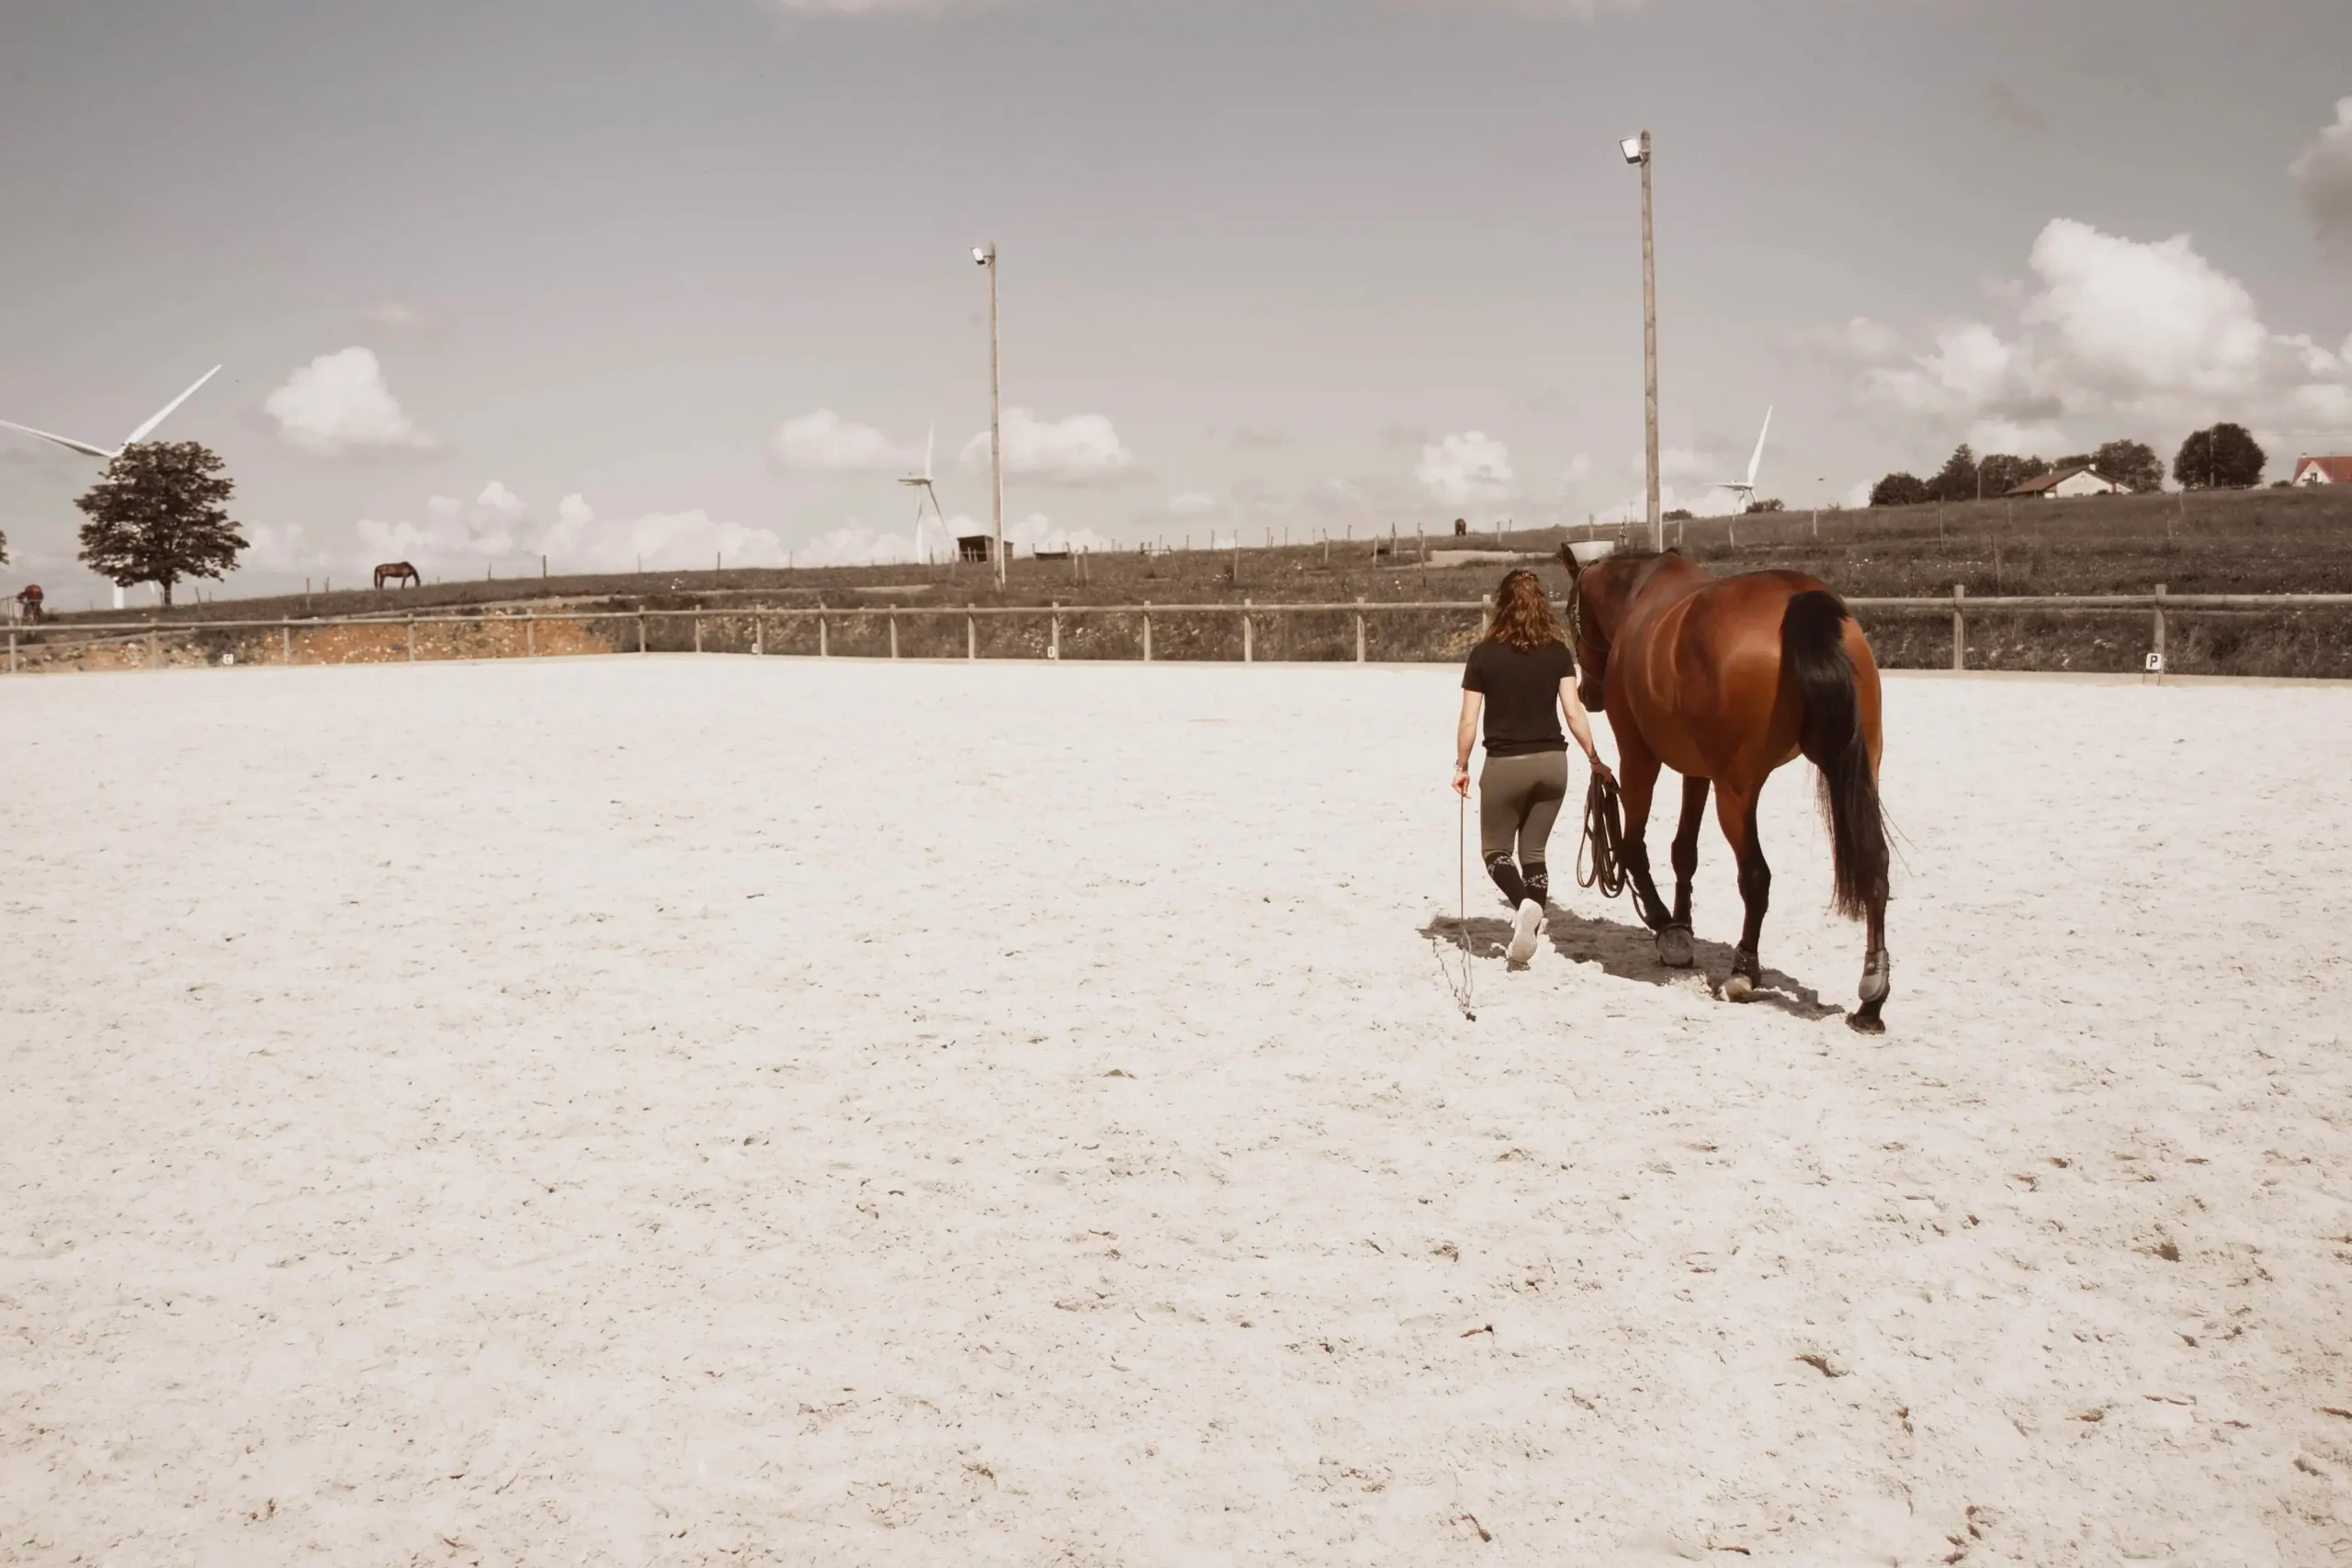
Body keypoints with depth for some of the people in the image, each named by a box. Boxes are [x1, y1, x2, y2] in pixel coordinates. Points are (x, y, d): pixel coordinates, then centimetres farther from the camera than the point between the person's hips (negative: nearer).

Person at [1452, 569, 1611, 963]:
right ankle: (1526, 935, 6)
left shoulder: (1484, 654, -5)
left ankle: (1525, 903, -17)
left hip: (1504, 765, -3)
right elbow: (1574, 712, -5)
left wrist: (1461, 766, 6)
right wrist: (1593, 758, 5)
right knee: (1534, 851, 15)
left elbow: (1468, 720, -4)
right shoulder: (1558, 652, 0)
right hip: (1552, 762, 3)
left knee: (1495, 849, 12)